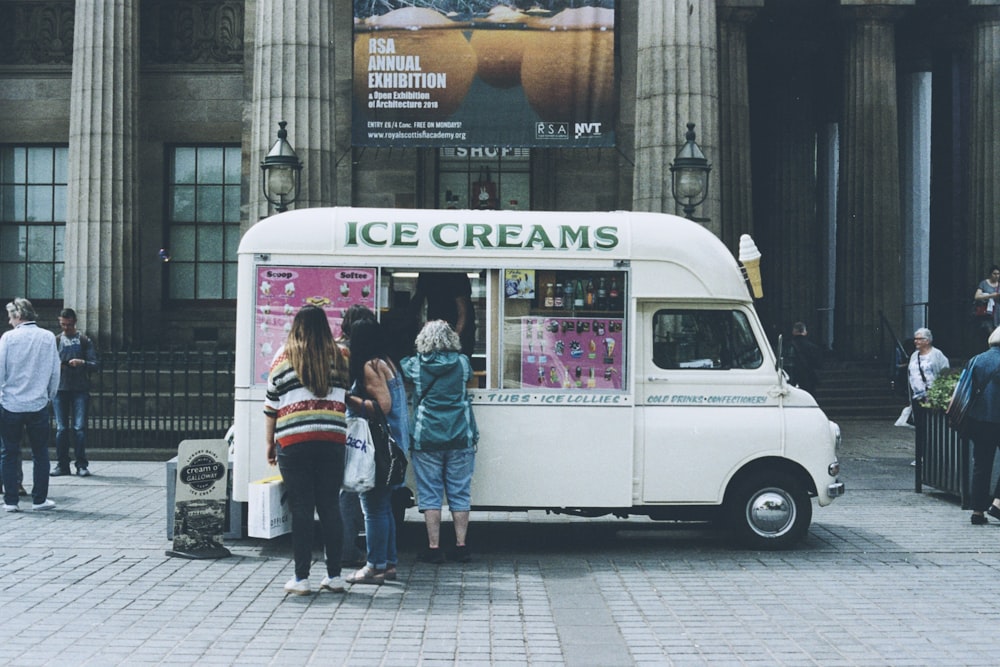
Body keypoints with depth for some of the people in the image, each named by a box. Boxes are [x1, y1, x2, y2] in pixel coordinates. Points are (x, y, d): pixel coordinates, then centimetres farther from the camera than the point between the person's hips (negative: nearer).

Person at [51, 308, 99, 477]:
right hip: (60, 389, 2)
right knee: (61, 428, 3)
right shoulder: (56, 341, 13)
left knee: (79, 427, -6)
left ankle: (81, 465, -1)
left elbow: (94, 365, 2)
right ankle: (62, 464, 9)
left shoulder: (85, 341, 7)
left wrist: (82, 362, -17)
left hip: (80, 389, -2)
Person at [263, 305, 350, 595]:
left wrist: (269, 443, 10)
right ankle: (334, 576, 12)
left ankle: (301, 578, 4)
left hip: (293, 443, -2)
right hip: (332, 441, 2)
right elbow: (348, 398, 9)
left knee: (301, 508, 2)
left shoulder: (284, 357, 1)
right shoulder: (338, 357, 7)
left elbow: (271, 405, 3)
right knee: (330, 507, 8)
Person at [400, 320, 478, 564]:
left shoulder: (416, 365, -2)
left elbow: (400, 366, 18)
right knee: (459, 493, 8)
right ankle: (461, 546, 10)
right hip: (460, 439, 2)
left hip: (426, 440, -1)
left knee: (429, 494, 4)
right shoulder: (462, 363, 1)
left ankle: (434, 547, 4)